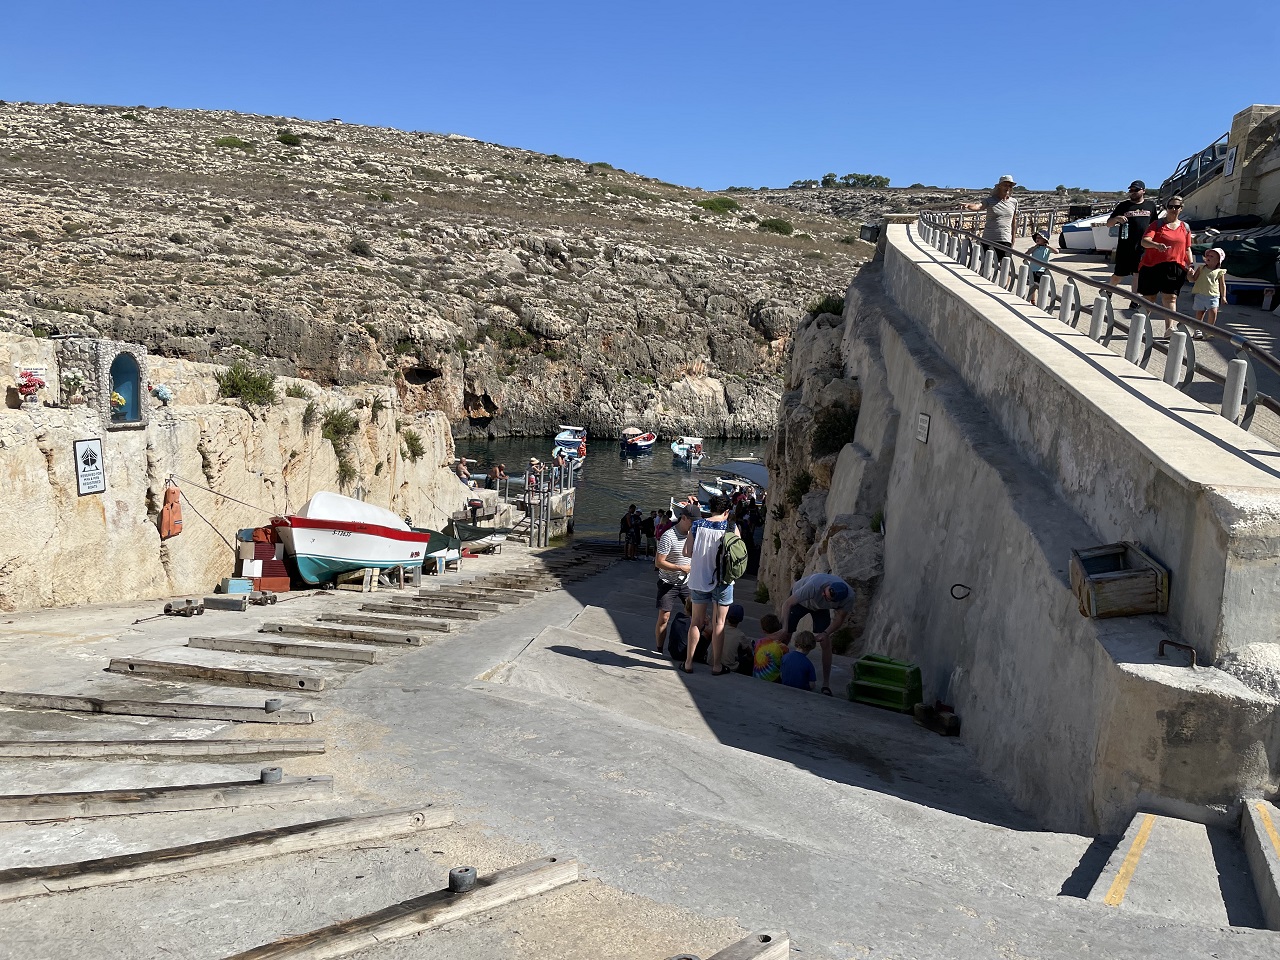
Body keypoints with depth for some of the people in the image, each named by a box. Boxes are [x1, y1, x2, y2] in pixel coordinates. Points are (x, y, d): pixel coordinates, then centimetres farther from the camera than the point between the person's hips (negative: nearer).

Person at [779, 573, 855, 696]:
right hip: (799, 600, -2)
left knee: (826, 643, -10)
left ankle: (826, 684, -1)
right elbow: (787, 604, -37)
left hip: (820, 608, 2)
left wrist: (825, 633, -29)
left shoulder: (849, 597, -34)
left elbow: (840, 619, -15)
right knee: (785, 637, -10)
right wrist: (784, 629, -44)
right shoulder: (814, 585, -45)